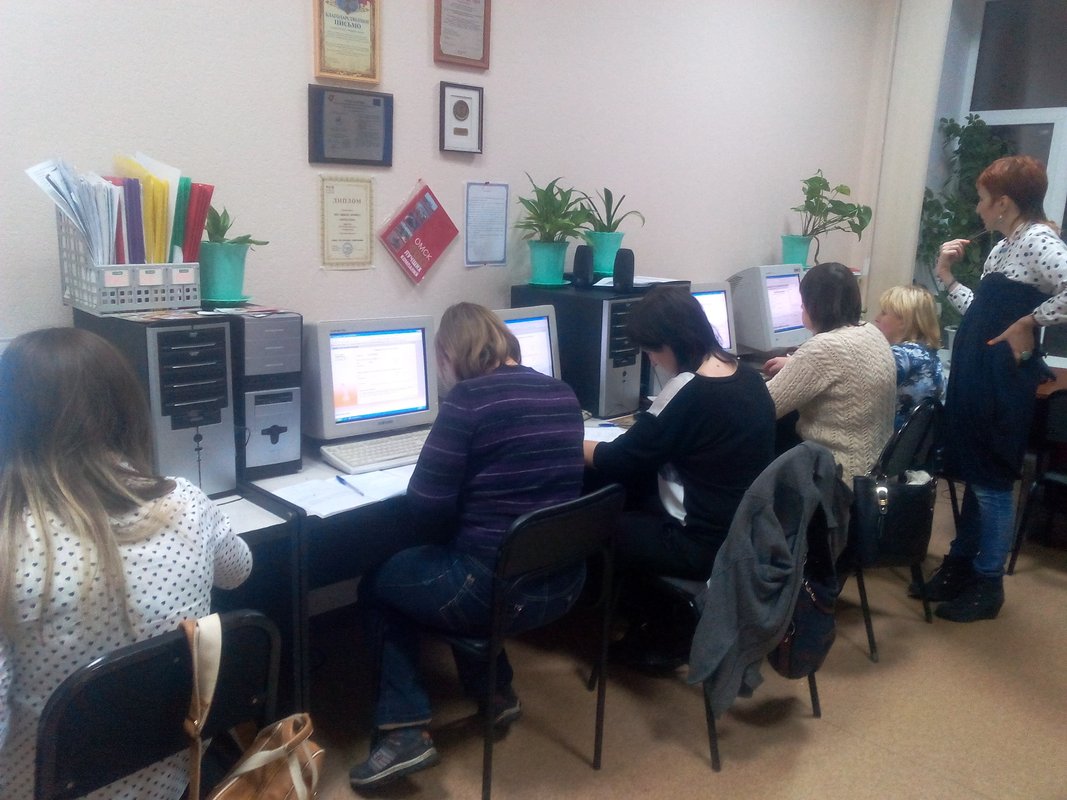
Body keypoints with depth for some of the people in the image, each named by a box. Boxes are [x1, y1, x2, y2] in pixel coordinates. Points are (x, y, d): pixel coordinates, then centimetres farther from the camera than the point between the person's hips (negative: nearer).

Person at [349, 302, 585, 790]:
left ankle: (406, 732, 12)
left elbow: (425, 508, -14)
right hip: (563, 584, 7)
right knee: (459, 567, 35)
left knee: (377, 584, 19)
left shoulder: (468, 398, -14)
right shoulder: (564, 395, 6)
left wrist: (449, 540, 7)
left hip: (498, 589, -7)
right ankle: (495, 691, 35)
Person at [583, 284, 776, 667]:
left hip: (709, 546, -9)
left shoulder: (687, 392, -23)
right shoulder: (748, 377, 3)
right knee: (638, 509, 24)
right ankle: (678, 624, 28)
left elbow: (619, 463, -16)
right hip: (750, 533, 9)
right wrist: (650, 419, 11)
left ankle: (666, 639, 25)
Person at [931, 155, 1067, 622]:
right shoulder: (1002, 248, 15)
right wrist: (946, 277, 11)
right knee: (972, 476, 17)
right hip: (974, 376, 9)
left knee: (991, 483, 1)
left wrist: (1027, 323, -21)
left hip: (1003, 381, -9)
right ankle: (959, 564, 30)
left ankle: (987, 585, 15)